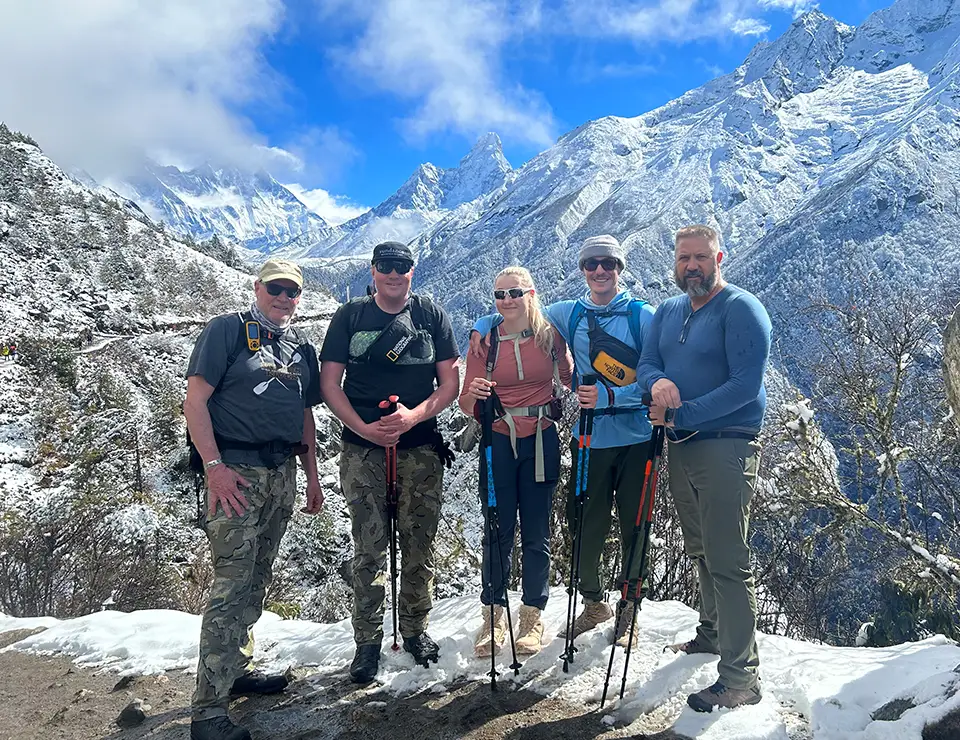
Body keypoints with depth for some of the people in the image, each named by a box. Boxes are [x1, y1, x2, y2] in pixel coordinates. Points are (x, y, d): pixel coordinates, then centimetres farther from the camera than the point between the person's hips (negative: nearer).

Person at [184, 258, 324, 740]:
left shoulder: (302, 349, 16)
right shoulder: (227, 331, -3)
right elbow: (195, 400, -10)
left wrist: (312, 476, 16)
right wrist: (214, 466, -18)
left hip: (282, 474, 7)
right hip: (235, 471, -7)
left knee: (257, 580, 15)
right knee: (232, 585, -9)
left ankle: (236, 669, 31)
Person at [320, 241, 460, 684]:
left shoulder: (431, 315, 6)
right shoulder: (350, 316, 6)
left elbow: (450, 382, 3)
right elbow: (329, 382, 2)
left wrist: (413, 416, -14)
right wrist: (363, 428, -11)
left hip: (421, 448, 1)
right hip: (362, 448, 0)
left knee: (419, 547, 7)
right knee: (368, 550, 1)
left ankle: (415, 628, 26)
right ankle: (367, 642, 15)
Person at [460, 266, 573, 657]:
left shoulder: (550, 335, 1)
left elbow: (568, 376, 14)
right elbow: (467, 402, -3)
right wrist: (474, 394, -25)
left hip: (541, 442, 0)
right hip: (498, 443, 0)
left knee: (536, 533, 7)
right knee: (497, 533, 4)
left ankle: (532, 617, 22)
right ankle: (493, 616, 20)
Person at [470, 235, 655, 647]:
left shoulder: (643, 316, -3)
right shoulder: (568, 314, 6)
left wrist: (610, 396, -23)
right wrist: (484, 325, -3)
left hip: (636, 440, -2)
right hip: (590, 440, 2)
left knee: (634, 529, 9)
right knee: (585, 529, 8)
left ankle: (628, 608, 31)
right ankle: (593, 603, 34)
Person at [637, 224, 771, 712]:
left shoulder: (741, 309, -10)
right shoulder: (668, 311, 13)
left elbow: (746, 384, -19)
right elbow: (645, 363, 8)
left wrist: (680, 415, -20)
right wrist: (658, 382, -17)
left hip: (725, 447, -7)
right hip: (681, 447, 8)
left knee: (727, 562, -7)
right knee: (701, 552, 20)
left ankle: (740, 678, 0)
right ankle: (712, 635, 38)